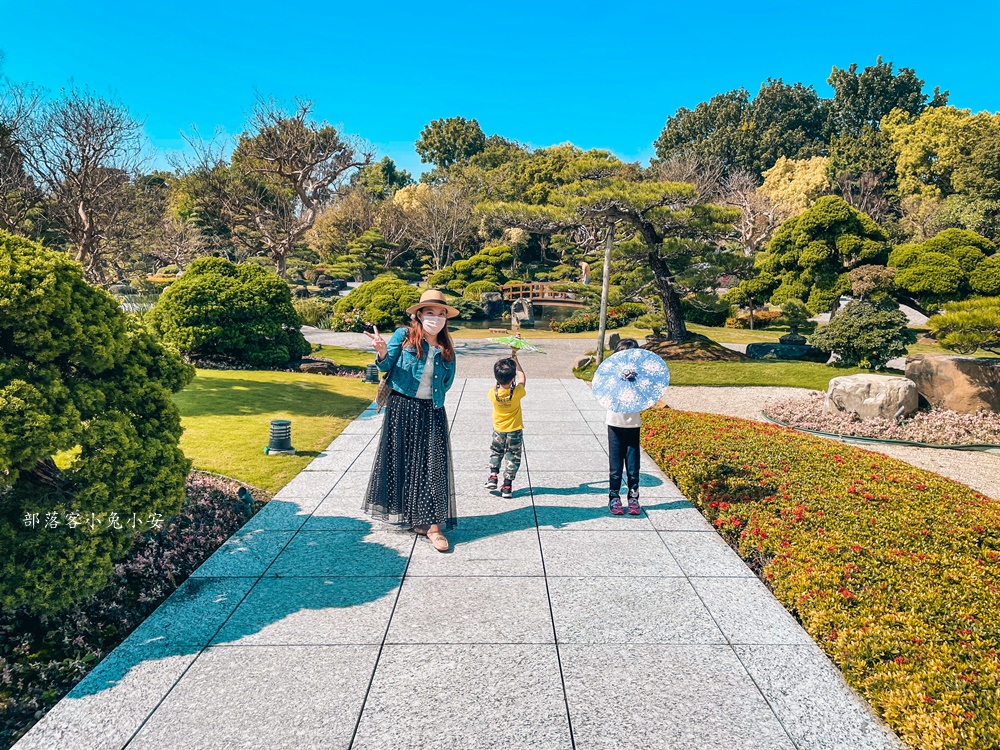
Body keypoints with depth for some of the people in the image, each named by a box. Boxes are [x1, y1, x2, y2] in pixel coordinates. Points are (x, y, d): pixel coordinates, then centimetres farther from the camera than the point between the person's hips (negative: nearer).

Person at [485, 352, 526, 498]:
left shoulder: (493, 393, -20)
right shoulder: (517, 392, -23)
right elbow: (522, 378, -4)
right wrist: (515, 358, 1)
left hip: (498, 430, 2)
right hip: (515, 431, -2)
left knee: (496, 452, 26)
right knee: (512, 457, 10)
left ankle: (493, 476, 15)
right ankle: (507, 486, 8)